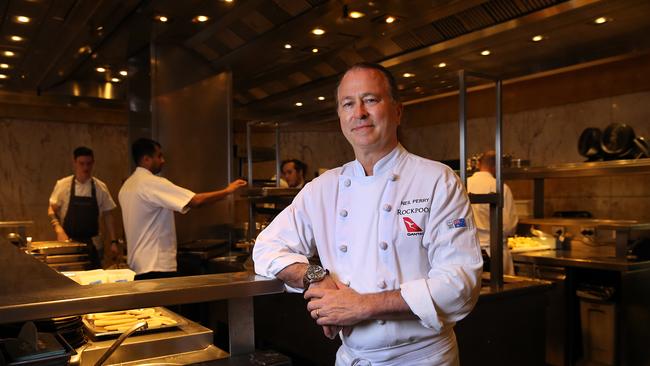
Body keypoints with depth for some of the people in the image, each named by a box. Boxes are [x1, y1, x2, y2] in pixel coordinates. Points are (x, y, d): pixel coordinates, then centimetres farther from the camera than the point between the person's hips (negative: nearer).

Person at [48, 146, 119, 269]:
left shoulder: (100, 187, 0)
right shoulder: (63, 185, -3)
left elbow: (108, 216, 4)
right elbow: (52, 210, 2)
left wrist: (113, 242, -1)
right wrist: (58, 229, -15)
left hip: (92, 244, 1)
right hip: (68, 242, -1)